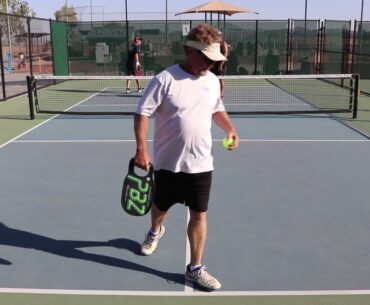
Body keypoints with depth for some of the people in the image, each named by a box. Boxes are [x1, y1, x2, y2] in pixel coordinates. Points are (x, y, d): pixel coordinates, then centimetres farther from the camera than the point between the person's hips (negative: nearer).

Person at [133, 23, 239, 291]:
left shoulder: (213, 81, 2)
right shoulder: (165, 79, -16)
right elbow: (143, 113, -14)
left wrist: (230, 129, 2)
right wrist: (141, 148, -22)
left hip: (201, 165, 3)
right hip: (168, 163, -3)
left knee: (199, 215, 3)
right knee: (161, 206, 20)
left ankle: (195, 268, 17)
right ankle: (155, 232, 55)